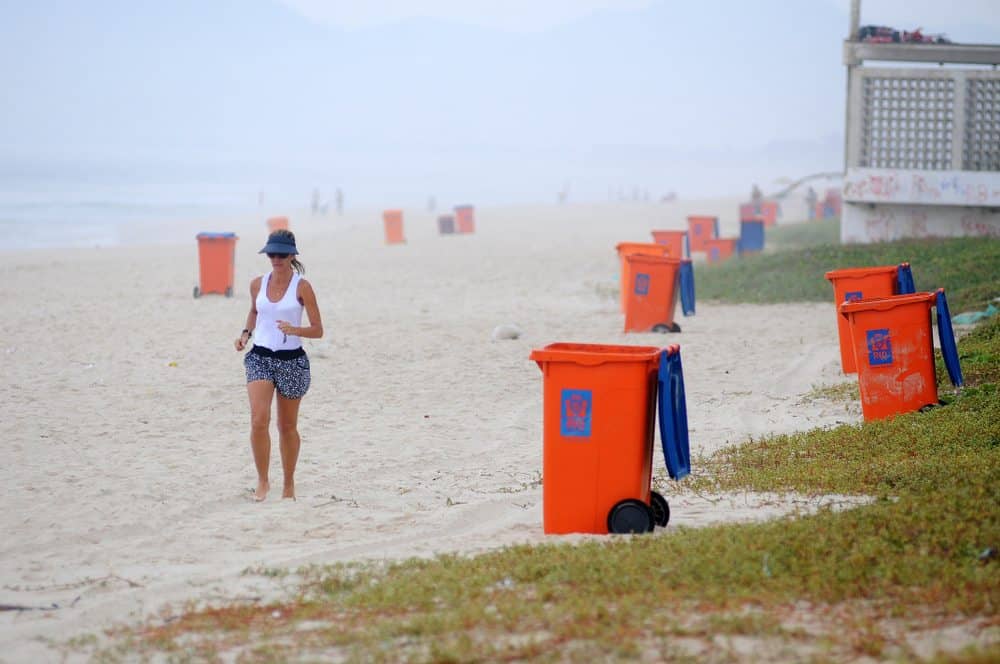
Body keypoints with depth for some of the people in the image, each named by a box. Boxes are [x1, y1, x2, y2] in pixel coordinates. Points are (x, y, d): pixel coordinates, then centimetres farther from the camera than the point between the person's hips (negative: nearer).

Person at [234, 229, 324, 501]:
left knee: (287, 426, 10)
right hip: (260, 357, 2)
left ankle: (289, 484, 26)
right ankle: (262, 481, -2)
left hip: (292, 360, -2)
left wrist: (294, 329, -25)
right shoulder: (257, 284, 3)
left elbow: (318, 330, -6)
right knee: (259, 420, -16)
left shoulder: (302, 287, -7)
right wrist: (246, 332, 7)